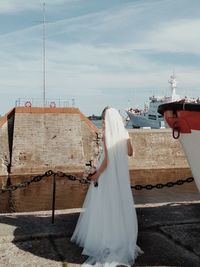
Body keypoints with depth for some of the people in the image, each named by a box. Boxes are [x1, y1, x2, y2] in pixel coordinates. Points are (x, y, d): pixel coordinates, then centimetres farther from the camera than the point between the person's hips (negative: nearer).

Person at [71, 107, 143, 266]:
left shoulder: (107, 135, -19)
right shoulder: (124, 134, 0)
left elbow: (107, 160, -20)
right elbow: (130, 153, 14)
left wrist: (96, 175, -8)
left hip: (107, 174, -6)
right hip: (121, 174, 6)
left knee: (105, 207, 7)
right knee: (121, 206, 16)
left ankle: (105, 240, 16)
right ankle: (122, 238, 26)